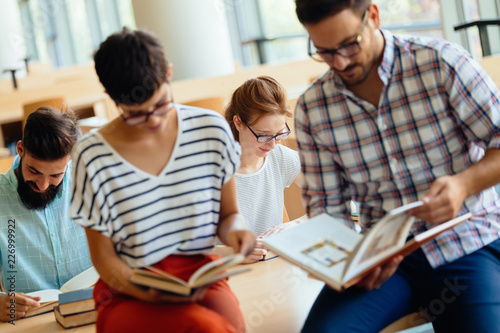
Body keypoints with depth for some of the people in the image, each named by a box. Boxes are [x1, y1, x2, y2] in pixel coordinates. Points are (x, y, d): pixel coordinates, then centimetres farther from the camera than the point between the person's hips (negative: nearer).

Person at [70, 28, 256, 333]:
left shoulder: (212, 129, 1)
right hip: (130, 295, -3)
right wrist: (145, 292, -21)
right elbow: (104, 258, -1)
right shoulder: (93, 157, -8)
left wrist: (235, 230, -12)